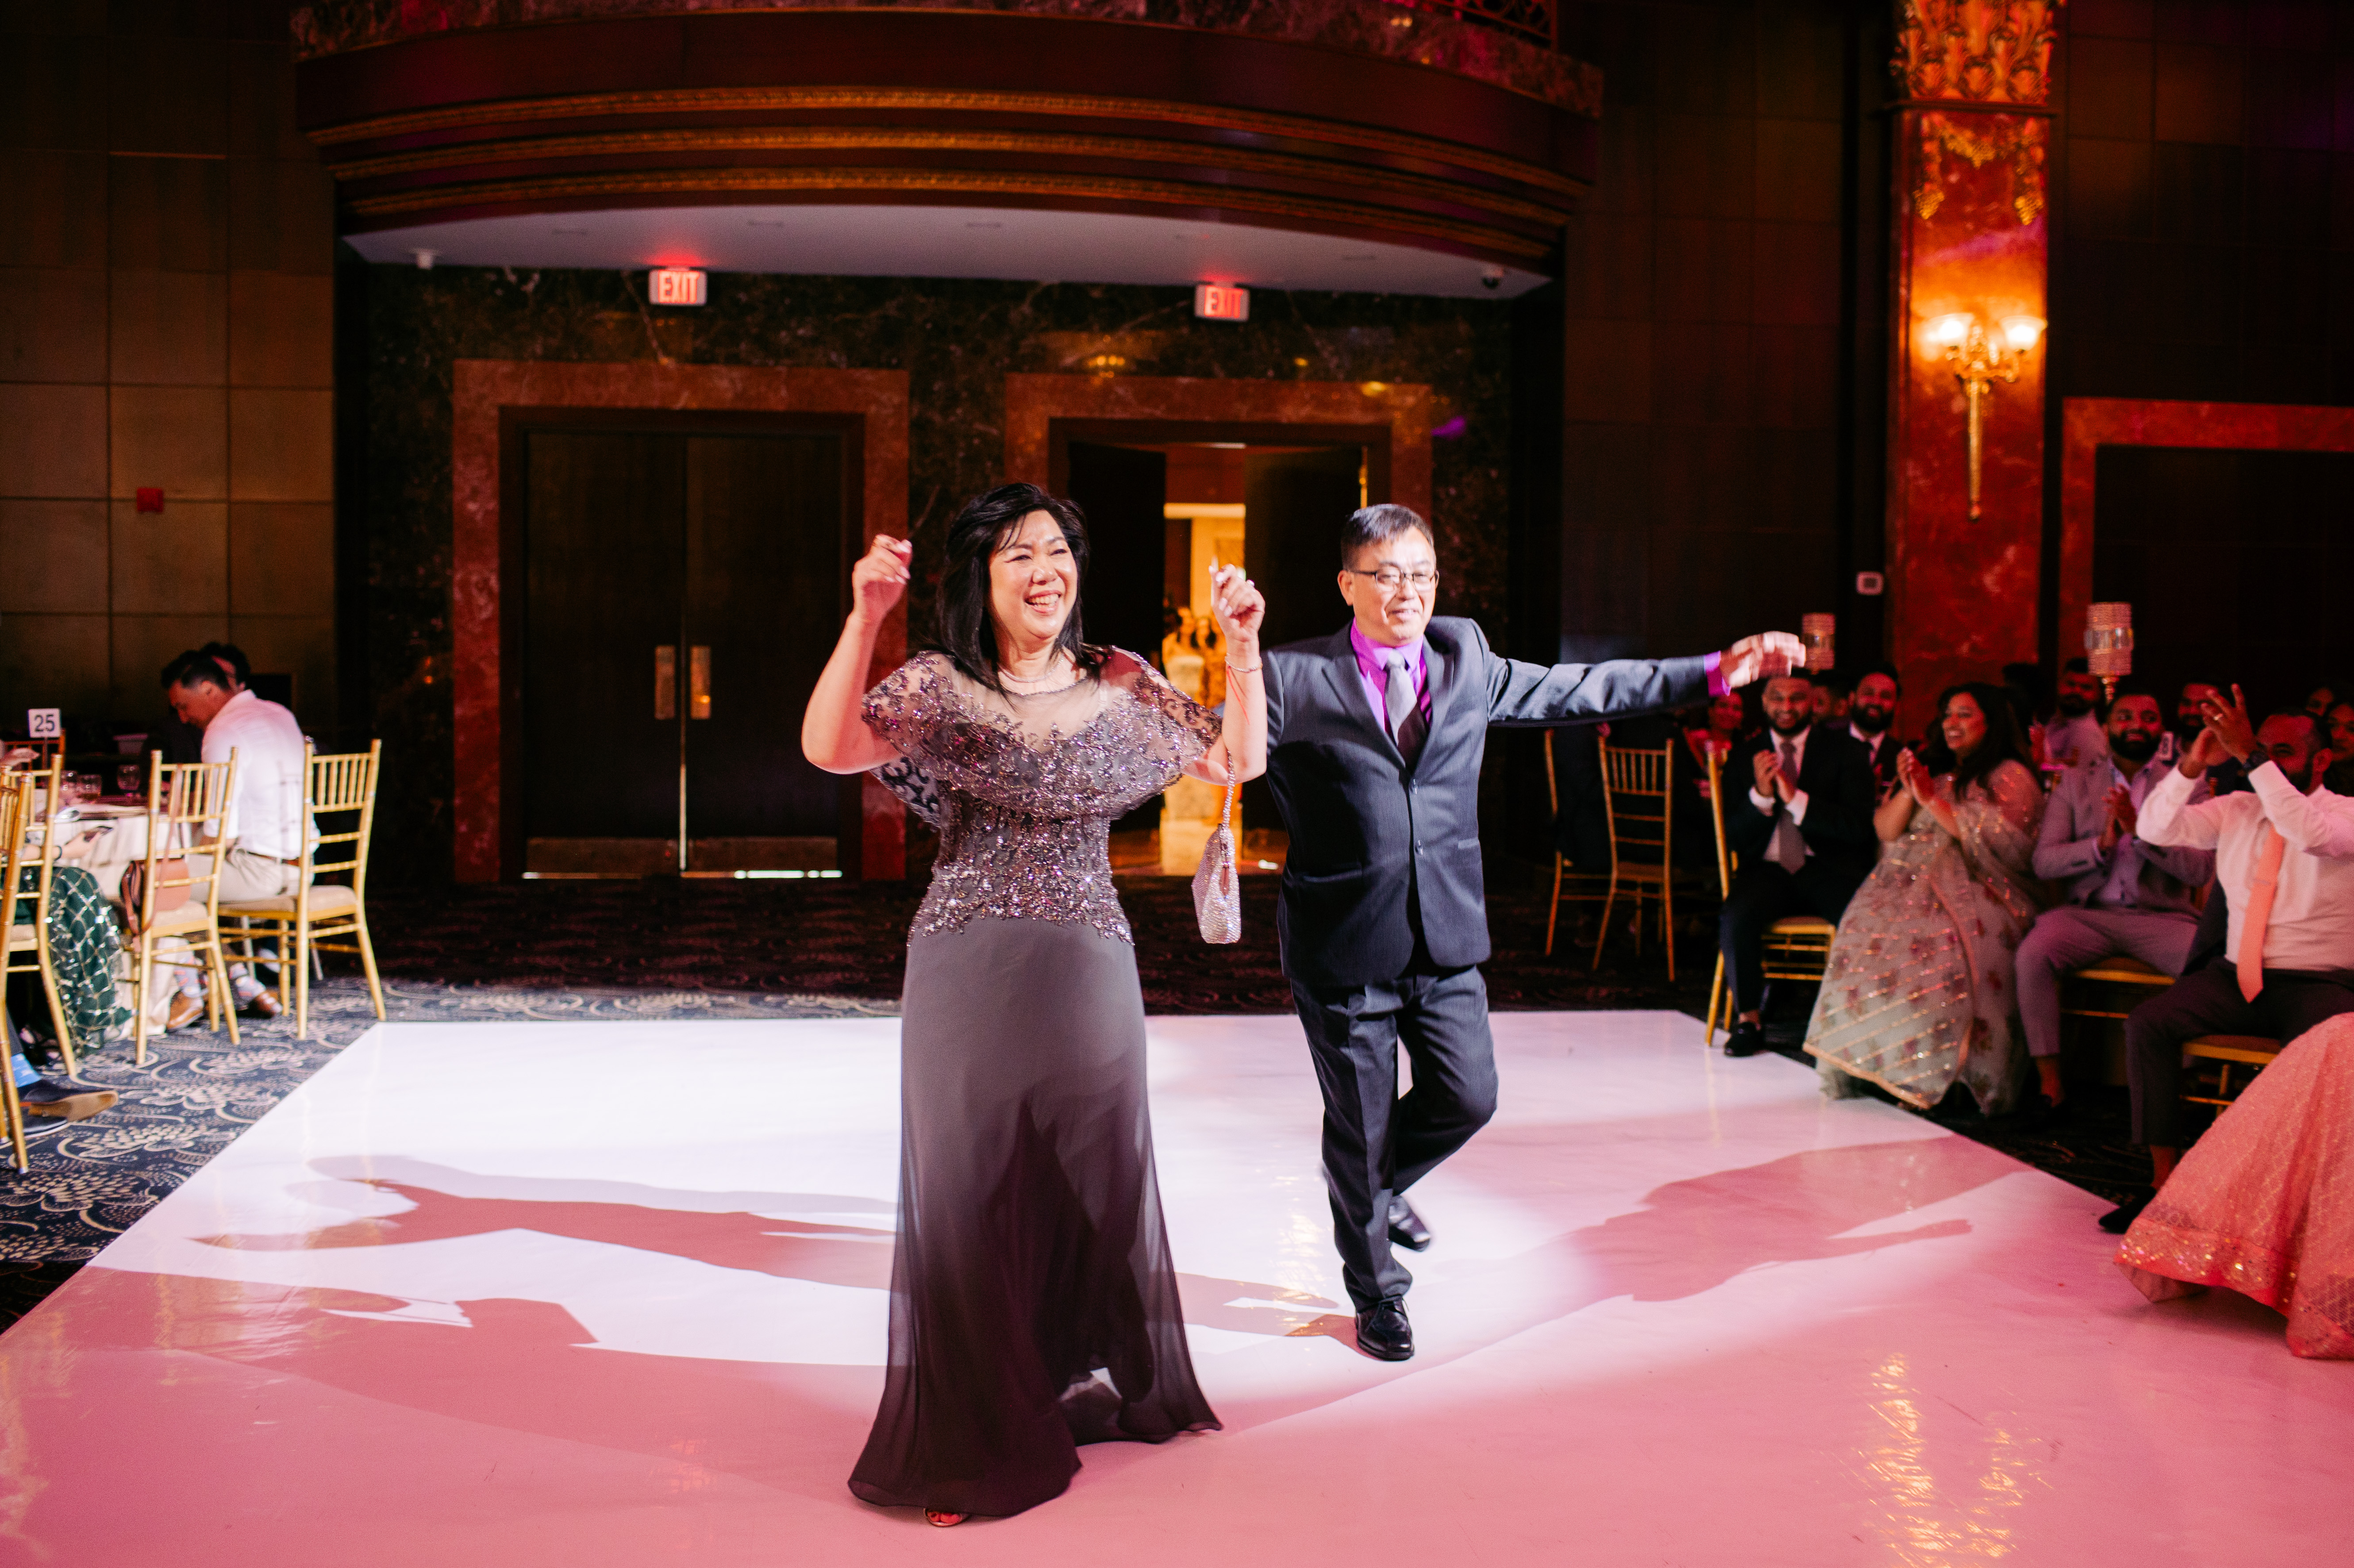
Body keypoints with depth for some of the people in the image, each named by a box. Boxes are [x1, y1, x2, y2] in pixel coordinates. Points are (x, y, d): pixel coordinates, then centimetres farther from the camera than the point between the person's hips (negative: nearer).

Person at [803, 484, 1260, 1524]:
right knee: (970, 1190, 4)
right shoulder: (938, 687, -3)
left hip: (1087, 969, 3)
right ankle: (977, 1437, 18)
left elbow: (1236, 762, 10)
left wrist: (1243, 647, -2)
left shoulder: (1122, 685, 6)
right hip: (967, 972, -2)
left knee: (1094, 1180, 12)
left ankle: (1087, 1388, 33)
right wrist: (864, 619, -30)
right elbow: (829, 747, -19)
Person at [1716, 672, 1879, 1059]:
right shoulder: (1746, 757, 10)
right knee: (1736, 917, -30)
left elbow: (1860, 827, -8)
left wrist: (1796, 798, -18)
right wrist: (1760, 795, -14)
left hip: (1829, 869, -1)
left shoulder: (1846, 750, 4)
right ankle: (1748, 1020, -12)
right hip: (1769, 869, 1)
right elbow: (1733, 839, 5)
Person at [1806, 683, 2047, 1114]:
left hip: (1977, 892, -5)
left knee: (1941, 952, -35)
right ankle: (1854, 1076, -20)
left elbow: (2001, 843, -12)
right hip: (1912, 884, 5)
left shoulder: (2010, 777, 5)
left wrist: (1933, 800, -9)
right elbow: (1886, 831, 15)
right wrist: (1909, 792, -4)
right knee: (1867, 938, -24)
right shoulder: (1930, 768, 23)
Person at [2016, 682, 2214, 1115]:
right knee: (2033, 953, -30)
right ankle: (2051, 1086, -21)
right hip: (2088, 913, 0)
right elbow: (2043, 862, 2)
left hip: (2162, 917, 0)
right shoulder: (2075, 781, 12)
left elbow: (2201, 871, -4)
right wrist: (2101, 844, -15)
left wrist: (2140, 829, -17)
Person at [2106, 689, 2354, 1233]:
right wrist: (2192, 765, -15)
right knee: (2146, 1023, -19)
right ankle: (2165, 1180, -15)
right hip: (2235, 977, 5)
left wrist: (2253, 757, -34)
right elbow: (2154, 828, 0)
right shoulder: (2237, 810, 10)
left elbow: (2310, 834, -29)